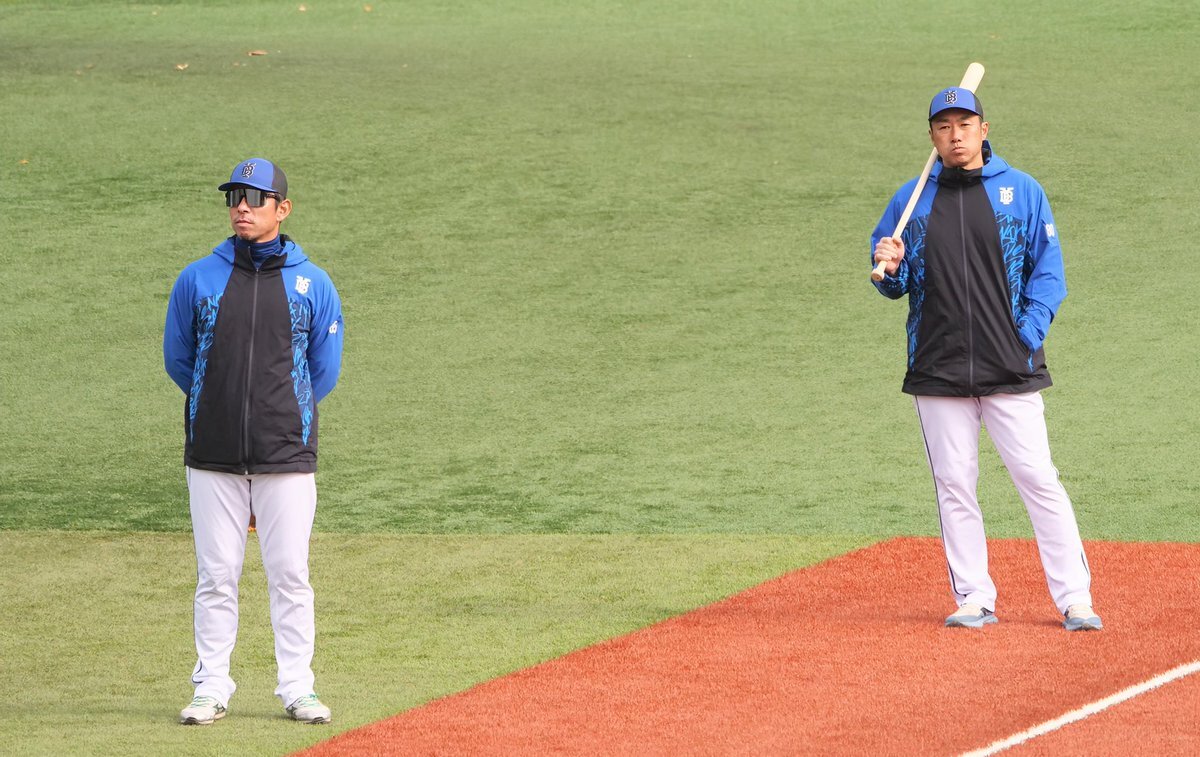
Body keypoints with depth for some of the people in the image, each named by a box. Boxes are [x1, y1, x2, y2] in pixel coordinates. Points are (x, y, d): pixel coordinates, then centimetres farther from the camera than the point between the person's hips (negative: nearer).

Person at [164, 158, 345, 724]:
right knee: (215, 576, 3)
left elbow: (323, 371, 11)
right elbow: (178, 359, 12)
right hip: (213, 458, 0)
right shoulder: (197, 279, 3)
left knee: (290, 575, 2)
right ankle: (212, 687, 10)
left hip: (286, 457, 0)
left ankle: (297, 688, 10)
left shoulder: (313, 285, 3)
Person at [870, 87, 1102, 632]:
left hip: (1010, 367, -2)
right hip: (937, 372, 2)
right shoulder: (909, 200, 9)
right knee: (953, 486, 3)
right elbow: (893, 284, 14)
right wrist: (890, 269, -10)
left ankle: (1074, 598, -2)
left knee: (1038, 479, -6)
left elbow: (1048, 270, 4)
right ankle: (974, 600, 11)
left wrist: (1029, 333, -8)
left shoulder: (1022, 192, 4)